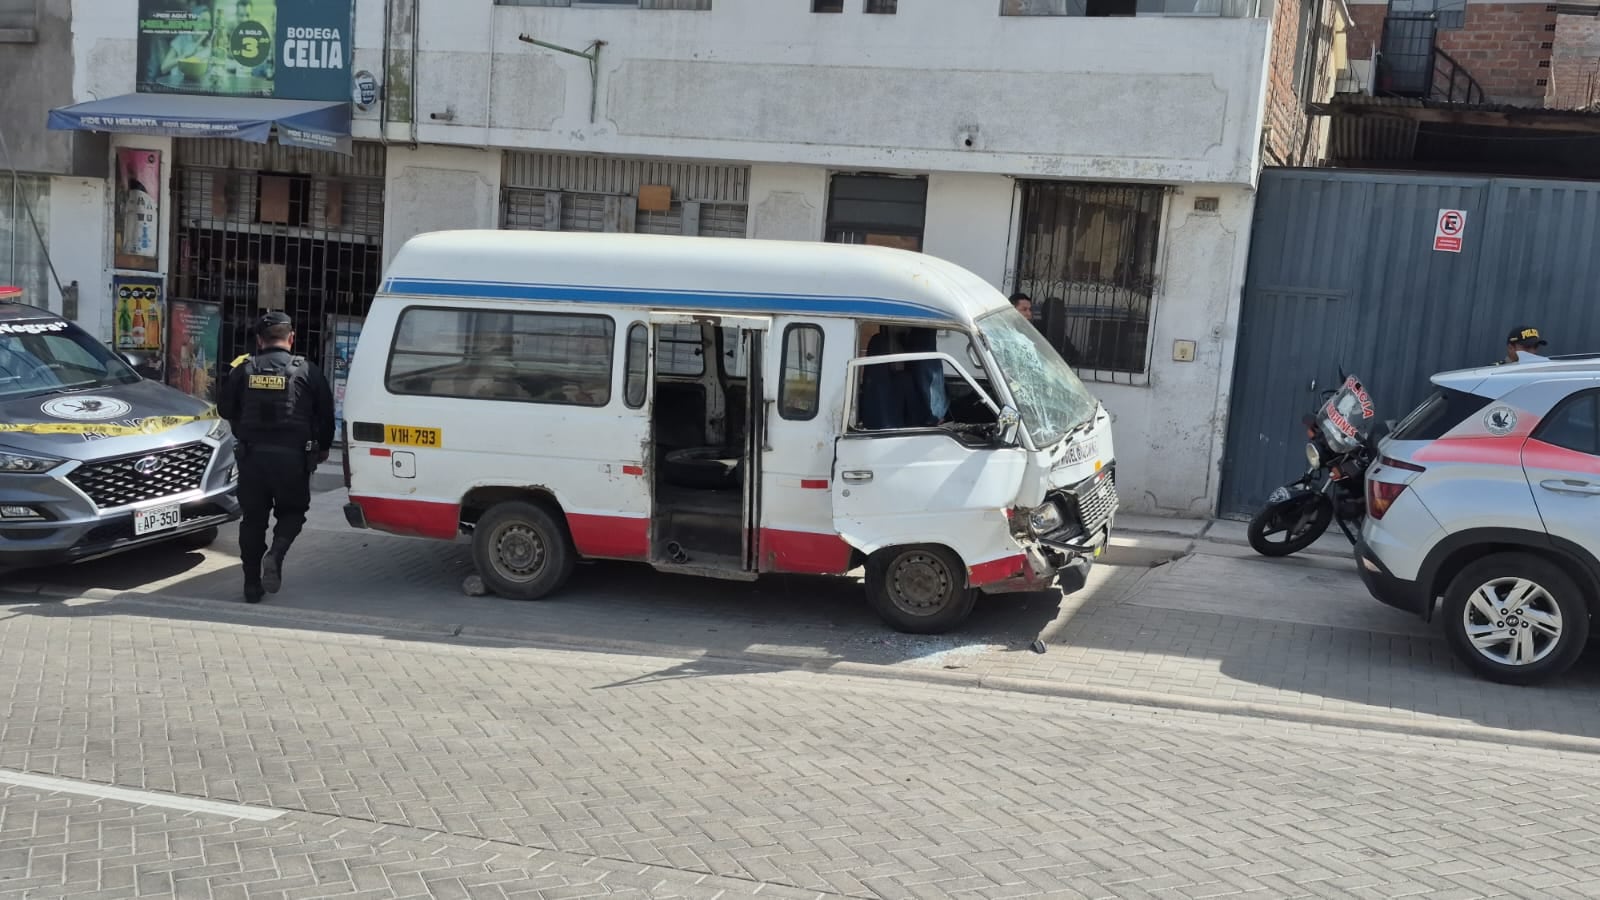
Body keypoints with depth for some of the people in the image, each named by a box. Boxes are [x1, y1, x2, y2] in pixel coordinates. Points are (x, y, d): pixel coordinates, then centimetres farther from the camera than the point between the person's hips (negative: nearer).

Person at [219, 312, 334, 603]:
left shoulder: (244, 370, 3)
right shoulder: (307, 370, -2)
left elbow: (225, 410, 12)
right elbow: (326, 412, 2)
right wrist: (322, 447, 18)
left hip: (252, 455, 2)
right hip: (292, 455, -2)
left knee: (253, 518, 12)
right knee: (292, 511, 16)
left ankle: (252, 585, 14)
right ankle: (276, 553, -12)